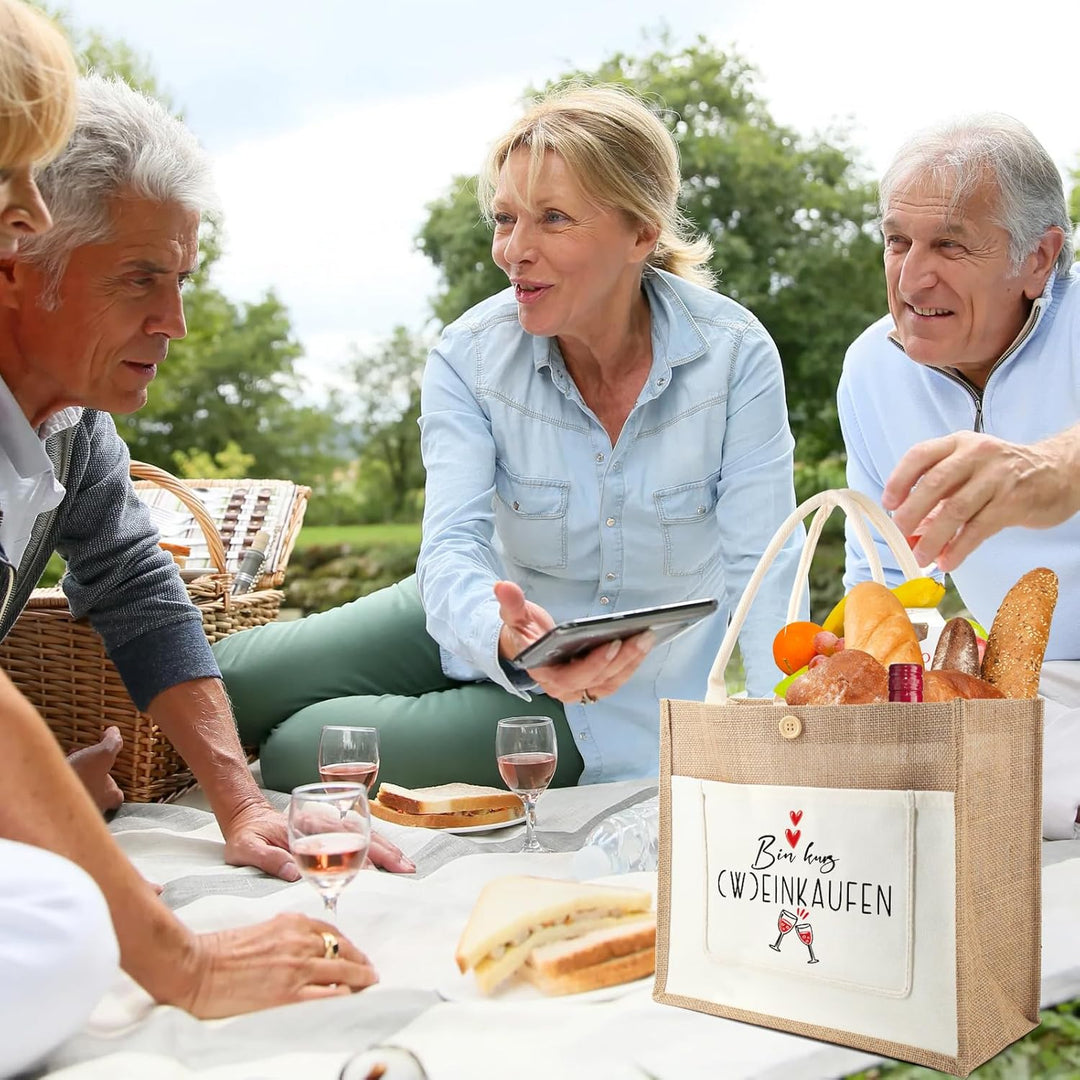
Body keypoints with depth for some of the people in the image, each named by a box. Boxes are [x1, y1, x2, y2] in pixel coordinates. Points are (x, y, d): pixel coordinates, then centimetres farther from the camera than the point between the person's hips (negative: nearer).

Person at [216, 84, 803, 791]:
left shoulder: (737, 356, -20)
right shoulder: (471, 357, -15)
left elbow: (763, 570, -20)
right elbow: (454, 546, -24)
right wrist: (508, 641, -48)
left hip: (625, 700, -3)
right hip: (494, 623, 3)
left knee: (302, 749, -19)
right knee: (232, 679, -9)